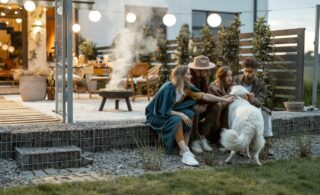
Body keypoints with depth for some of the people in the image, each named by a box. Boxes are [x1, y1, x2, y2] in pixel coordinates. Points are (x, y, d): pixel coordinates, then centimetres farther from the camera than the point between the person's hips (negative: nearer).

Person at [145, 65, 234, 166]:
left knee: (189, 114, -18)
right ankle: (185, 154, -36)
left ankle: (184, 148, -17)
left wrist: (225, 100, -3)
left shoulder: (186, 87, -6)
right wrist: (181, 114, -31)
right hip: (157, 114, -7)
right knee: (176, 120, -33)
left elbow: (204, 96, -4)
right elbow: (165, 111, -25)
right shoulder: (168, 88, -26)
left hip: (171, 111, 7)